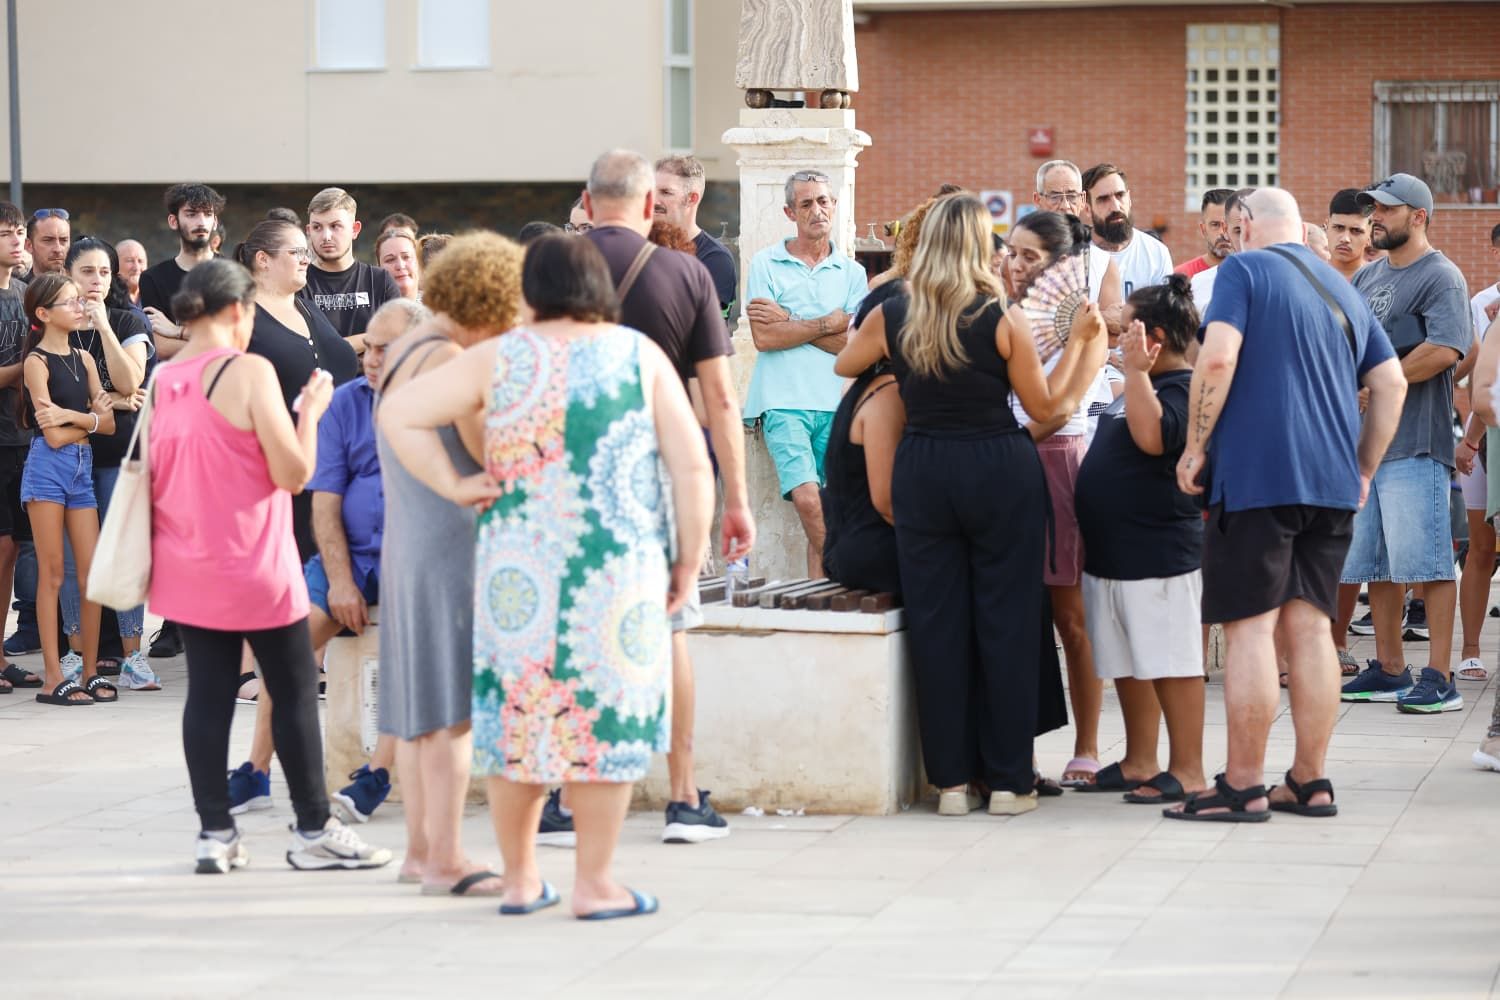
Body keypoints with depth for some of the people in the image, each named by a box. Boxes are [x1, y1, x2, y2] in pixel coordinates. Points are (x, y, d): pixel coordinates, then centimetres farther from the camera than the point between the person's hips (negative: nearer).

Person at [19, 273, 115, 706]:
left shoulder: (84, 359, 13)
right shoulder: (37, 362, -6)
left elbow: (108, 423, 5)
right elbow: (54, 435, -12)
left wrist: (70, 416, -10)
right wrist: (91, 417, -5)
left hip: (82, 467, 6)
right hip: (48, 468, -6)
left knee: (93, 573, 3)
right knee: (52, 574, -4)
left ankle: (90, 672, 10)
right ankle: (53, 678, -2)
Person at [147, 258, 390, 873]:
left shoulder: (162, 381, 4)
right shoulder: (249, 372, -14)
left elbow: (153, 479, 11)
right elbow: (293, 473, -13)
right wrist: (310, 410, -1)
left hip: (186, 568, 6)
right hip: (253, 568, -6)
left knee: (208, 692, 7)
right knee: (296, 691, 5)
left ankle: (215, 833, 7)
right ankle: (313, 832, 9)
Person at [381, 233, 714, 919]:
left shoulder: (500, 359, 2)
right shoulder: (641, 357, 1)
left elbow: (398, 413, 0)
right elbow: (691, 466, -2)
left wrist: (452, 485, 3)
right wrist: (689, 561, 5)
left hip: (521, 570, 2)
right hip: (617, 571, -2)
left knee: (520, 712, 10)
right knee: (605, 717, 4)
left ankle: (519, 879, 18)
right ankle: (593, 884, 6)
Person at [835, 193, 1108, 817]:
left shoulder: (891, 317, -2)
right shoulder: (1004, 320, -10)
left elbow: (845, 365, 19)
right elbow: (1046, 407, -1)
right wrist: (1079, 340, 7)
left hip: (922, 475, 2)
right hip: (1001, 472, -2)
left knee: (936, 624, 7)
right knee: (1006, 621, 5)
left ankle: (951, 778, 9)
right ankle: (1008, 780, 7)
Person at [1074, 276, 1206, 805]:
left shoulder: (1181, 389, -14)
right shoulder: (1139, 389, 17)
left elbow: (1152, 437, -33)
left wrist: (1136, 370, -31)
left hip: (1159, 556, -10)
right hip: (1113, 552, 10)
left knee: (1171, 662, -5)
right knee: (1127, 665, 14)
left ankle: (1187, 771, -2)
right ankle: (1140, 762, 23)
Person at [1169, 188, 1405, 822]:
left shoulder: (1244, 270, -1)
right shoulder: (1342, 289, 17)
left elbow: (1218, 358, -15)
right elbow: (1391, 383, 15)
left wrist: (1195, 446, -7)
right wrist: (1363, 470, 19)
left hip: (1256, 476, -6)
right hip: (1332, 484, 6)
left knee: (1250, 628, -5)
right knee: (1310, 626, 9)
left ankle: (1243, 787, -4)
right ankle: (1310, 782, 10)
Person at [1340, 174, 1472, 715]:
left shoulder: (1440, 276, -7)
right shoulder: (1367, 276, 18)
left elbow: (1444, 350, -19)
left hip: (1415, 442, -8)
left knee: (1426, 559, -9)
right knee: (1376, 562, 11)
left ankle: (1440, 678, -8)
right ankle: (1388, 669, 19)